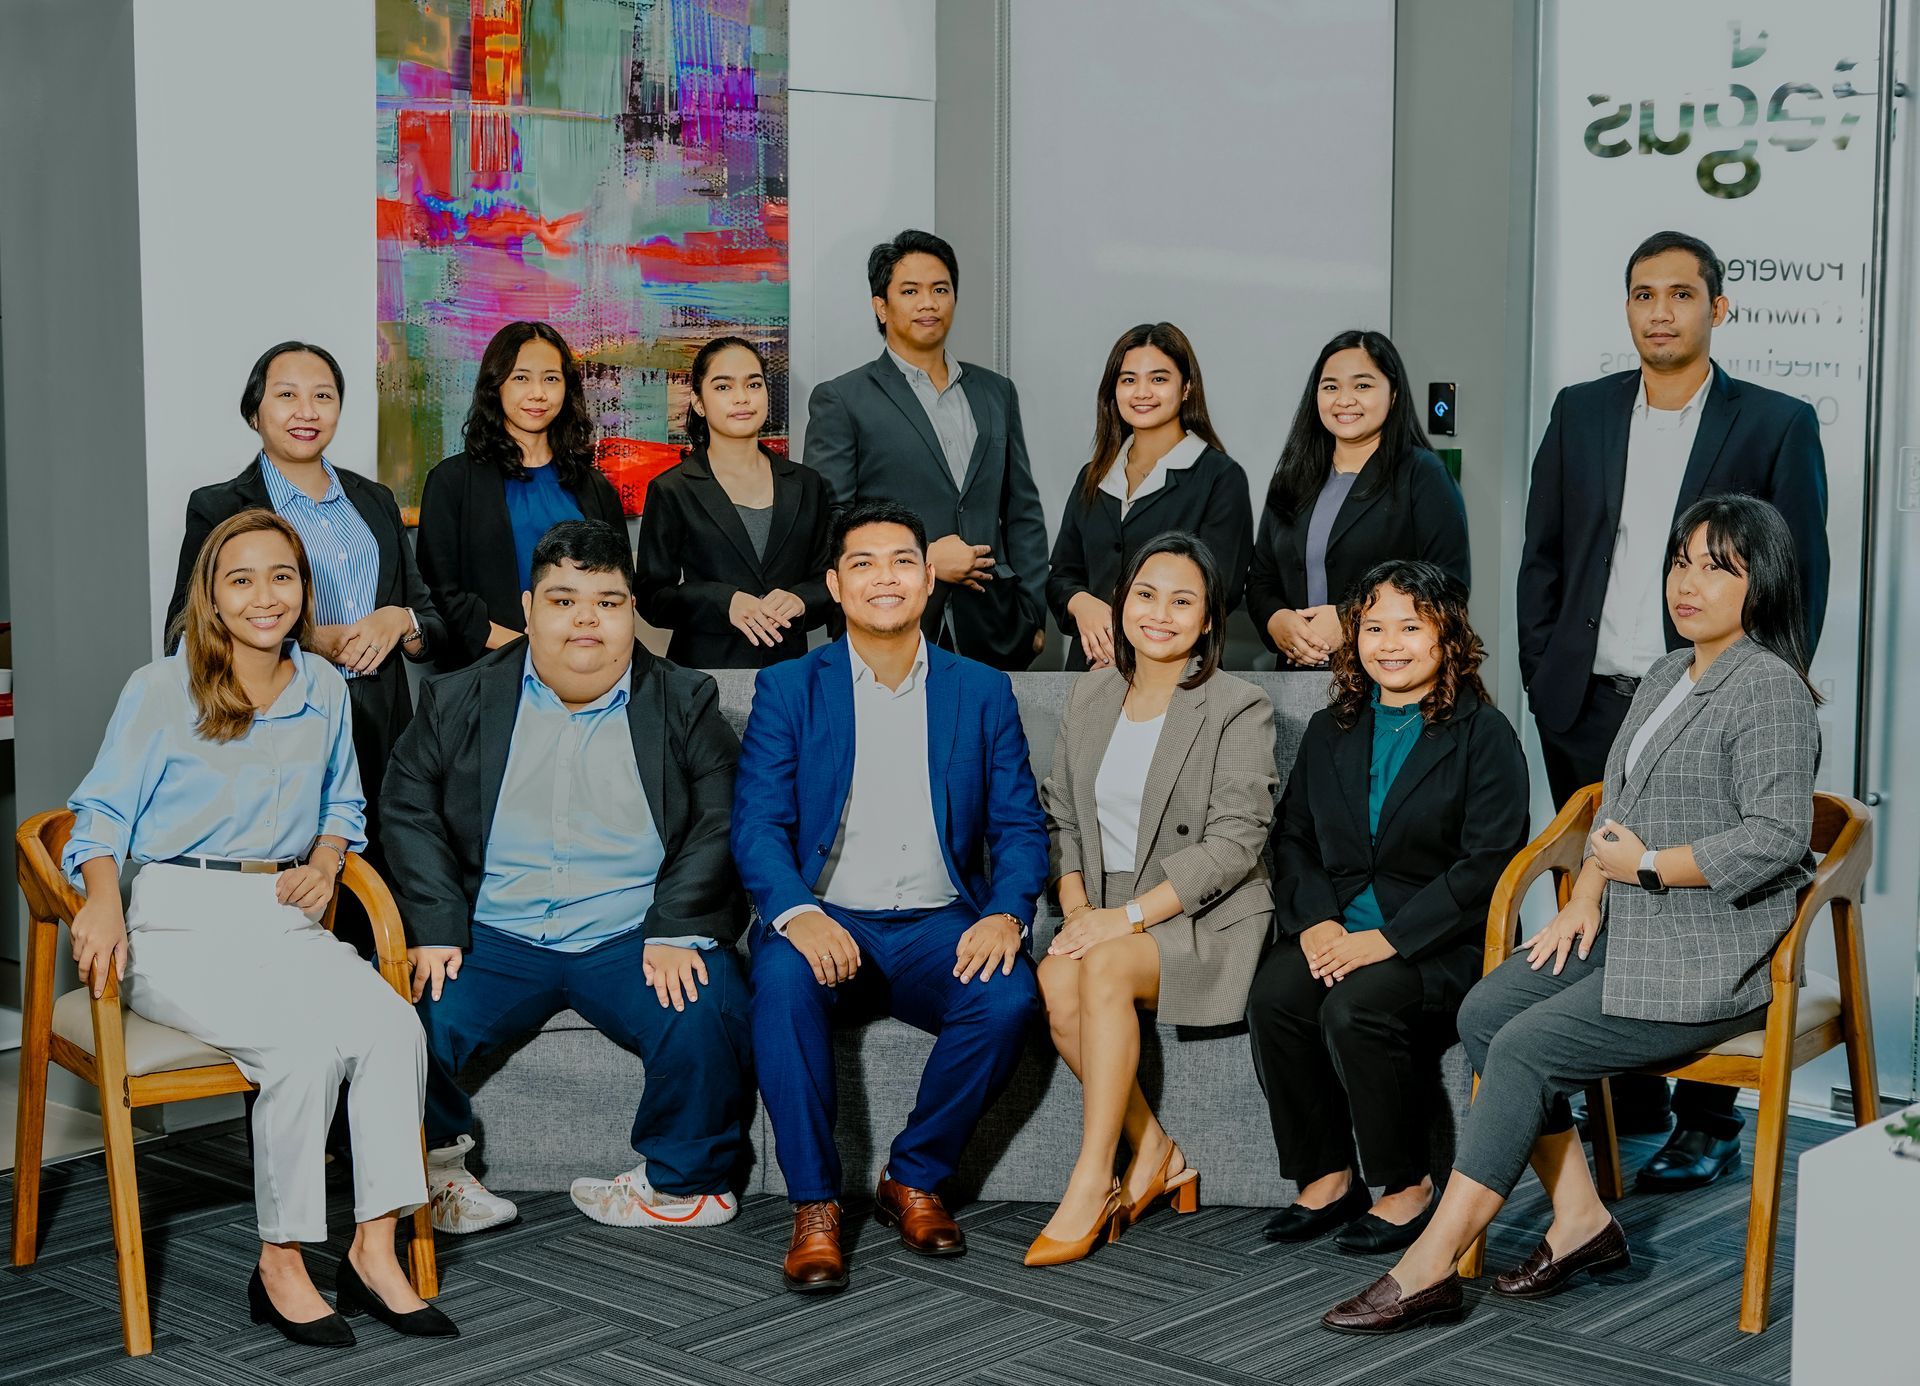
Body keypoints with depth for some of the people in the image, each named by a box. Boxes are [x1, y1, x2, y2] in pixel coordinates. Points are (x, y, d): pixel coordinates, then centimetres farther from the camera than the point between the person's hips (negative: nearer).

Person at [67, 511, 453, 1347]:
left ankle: (374, 1249, -17)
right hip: (179, 924, -4)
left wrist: (325, 863, 6)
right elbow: (104, 812, 0)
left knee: (393, 1026, -25)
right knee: (305, 1046, -31)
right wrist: (103, 902, -19)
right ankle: (280, 1265, -15)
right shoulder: (160, 691, 0)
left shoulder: (325, 690, 14)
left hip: (285, 918, 5)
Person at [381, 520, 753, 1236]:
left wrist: (676, 932, -13)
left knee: (708, 1015, -29)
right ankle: (435, 1168, 3)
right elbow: (411, 814, 5)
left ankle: (681, 1182, -4)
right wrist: (433, 930, -9)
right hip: (495, 936, 1)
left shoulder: (685, 703, 8)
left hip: (633, 939, -1)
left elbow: (719, 823, 1)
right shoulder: (459, 701, 10)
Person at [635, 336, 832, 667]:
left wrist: (799, 600, -14)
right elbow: (652, 596, -5)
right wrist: (725, 603, -20)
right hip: (704, 663, -3)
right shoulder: (671, 492, -2)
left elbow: (828, 581, 8)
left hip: (789, 663, 3)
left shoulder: (806, 485, 7)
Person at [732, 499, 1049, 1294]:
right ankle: (815, 1206, -22)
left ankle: (913, 1181, -8)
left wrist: (1006, 914, -14)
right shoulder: (788, 689, 7)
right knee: (783, 983, -34)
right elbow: (756, 824, -2)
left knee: (1008, 997, -29)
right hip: (826, 919, -1)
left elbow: (1019, 826, 8)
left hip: (937, 927, 2)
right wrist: (799, 914, -23)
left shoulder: (983, 693, 13)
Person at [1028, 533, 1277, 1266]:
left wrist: (1129, 915, -19)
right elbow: (1062, 816, 14)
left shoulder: (1239, 710, -5)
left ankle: (1091, 1181, -27)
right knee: (1054, 979, -28)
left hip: (1204, 920, -5)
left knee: (1105, 967, -33)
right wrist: (1076, 908, -4)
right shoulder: (1091, 695, 12)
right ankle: (1154, 1152, -11)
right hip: (1106, 912, 5)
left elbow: (1233, 843, -13)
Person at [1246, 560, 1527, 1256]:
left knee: (1354, 1009, -32)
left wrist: (1388, 938, -18)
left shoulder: (1483, 734, -3)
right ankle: (1325, 1177, -9)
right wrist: (1315, 920, -6)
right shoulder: (1330, 732, 15)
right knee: (1272, 999, -25)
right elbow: (1293, 837, 15)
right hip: (1336, 926, 5)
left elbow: (1488, 864, -11)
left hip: (1442, 940, -5)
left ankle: (1408, 1187, -12)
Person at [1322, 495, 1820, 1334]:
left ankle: (1430, 1267, -15)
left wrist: (1647, 867, -14)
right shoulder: (1664, 675, 17)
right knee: (1485, 1011, -9)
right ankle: (1580, 1219, -2)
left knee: (1527, 1047, -19)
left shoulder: (1769, 689, -12)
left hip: (1713, 957, -9)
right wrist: (1586, 898, 4)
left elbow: (1777, 836, -20)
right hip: (1627, 932, 9)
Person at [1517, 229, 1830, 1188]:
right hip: (1587, 713, 3)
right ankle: (1627, 1101, 21)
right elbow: (1541, 558, 13)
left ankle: (1707, 1126, 12)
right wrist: (1544, 677, 5)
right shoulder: (1581, 414, 11)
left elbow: (1801, 577, 0)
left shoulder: (1776, 425, 1)